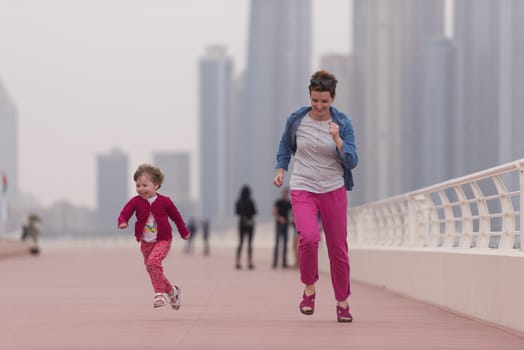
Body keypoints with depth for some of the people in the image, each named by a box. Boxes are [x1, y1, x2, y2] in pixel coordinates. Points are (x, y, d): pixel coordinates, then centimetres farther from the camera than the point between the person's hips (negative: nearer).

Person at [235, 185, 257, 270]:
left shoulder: (238, 202, -4)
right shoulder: (250, 202, -14)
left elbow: (237, 212, 5)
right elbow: (254, 212, -8)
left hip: (241, 223, 3)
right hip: (250, 223, -3)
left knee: (240, 243, 10)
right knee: (250, 243, 2)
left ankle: (238, 262, 4)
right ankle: (250, 262, -2)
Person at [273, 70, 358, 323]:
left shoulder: (343, 123, -5)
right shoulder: (296, 120, -4)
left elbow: (352, 162, -9)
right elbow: (285, 145, 16)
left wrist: (337, 139, -23)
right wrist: (281, 170, 5)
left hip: (334, 190, 1)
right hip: (302, 189, -1)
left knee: (338, 247, 4)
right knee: (309, 237, -25)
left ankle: (342, 303, 21)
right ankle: (309, 288, -1)